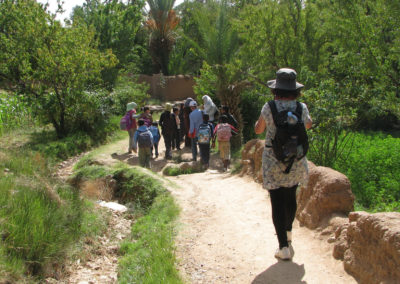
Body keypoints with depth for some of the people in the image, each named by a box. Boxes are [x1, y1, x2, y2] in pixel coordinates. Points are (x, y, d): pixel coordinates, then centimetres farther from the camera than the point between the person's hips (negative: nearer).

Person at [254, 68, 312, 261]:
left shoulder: (269, 108, -10)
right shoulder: (301, 108, -4)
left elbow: (258, 130, 5)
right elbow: (308, 124, 19)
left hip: (273, 162, -3)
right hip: (296, 161, 3)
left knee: (278, 203, 2)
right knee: (291, 198, 23)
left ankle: (284, 247, 1)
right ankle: (288, 233, 41)